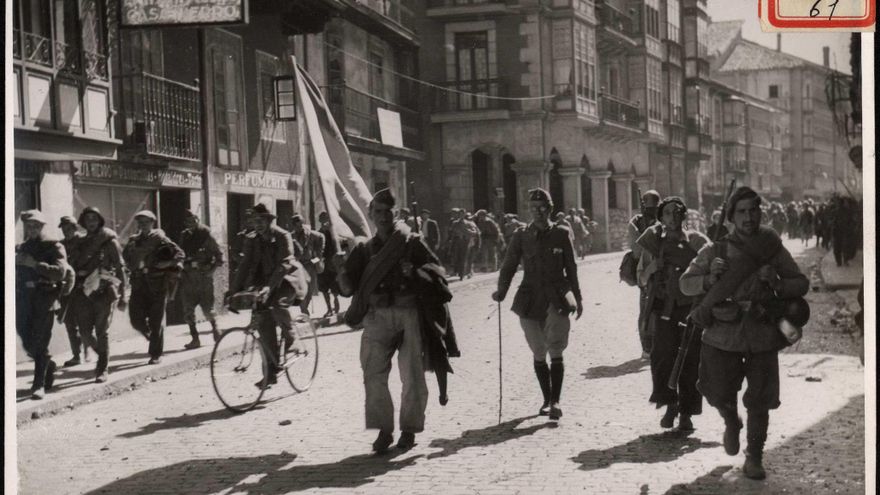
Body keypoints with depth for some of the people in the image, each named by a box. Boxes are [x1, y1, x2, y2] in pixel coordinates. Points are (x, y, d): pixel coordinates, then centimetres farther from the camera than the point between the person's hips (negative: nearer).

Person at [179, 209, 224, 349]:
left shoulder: (206, 233, -3)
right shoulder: (184, 235, 11)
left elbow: (218, 253, -2)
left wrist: (213, 267, -13)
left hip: (204, 274, -4)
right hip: (188, 275, 4)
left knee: (207, 307, -1)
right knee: (188, 309, -1)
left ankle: (214, 327, 28)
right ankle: (195, 338, 5)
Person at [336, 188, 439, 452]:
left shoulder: (412, 243, 9)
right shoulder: (365, 250, 14)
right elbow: (348, 289, 9)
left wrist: (413, 272, -8)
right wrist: (342, 270, -10)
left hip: (409, 314, -1)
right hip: (378, 316, 1)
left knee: (412, 376, 0)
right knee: (374, 375, -9)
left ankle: (409, 430, 12)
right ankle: (384, 430, 0)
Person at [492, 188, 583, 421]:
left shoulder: (561, 234, 3)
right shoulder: (521, 236, 4)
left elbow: (571, 268, 9)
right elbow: (509, 266, 2)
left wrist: (577, 297, 11)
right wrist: (501, 291, -14)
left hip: (557, 298, -2)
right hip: (530, 299, 2)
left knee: (556, 351, -12)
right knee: (538, 354, 9)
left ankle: (555, 401, -9)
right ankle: (547, 400, 22)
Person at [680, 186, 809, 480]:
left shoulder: (774, 249, 2)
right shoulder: (714, 252, -2)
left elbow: (801, 284, 6)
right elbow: (685, 284, 2)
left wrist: (777, 284, -14)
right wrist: (711, 279, -17)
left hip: (763, 337, 1)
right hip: (724, 336, 0)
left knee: (760, 402, 3)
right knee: (720, 394, 6)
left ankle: (754, 458, 22)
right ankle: (732, 424, 41)